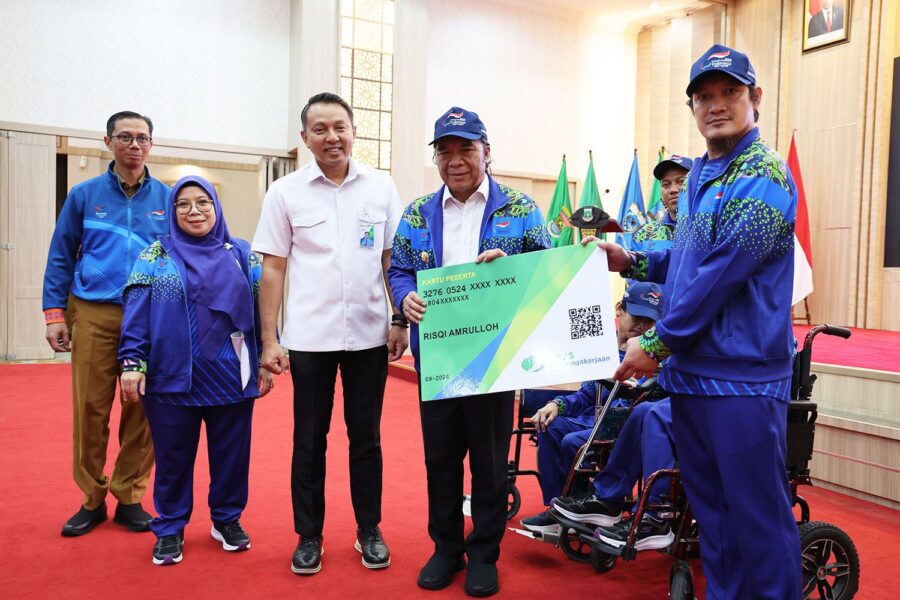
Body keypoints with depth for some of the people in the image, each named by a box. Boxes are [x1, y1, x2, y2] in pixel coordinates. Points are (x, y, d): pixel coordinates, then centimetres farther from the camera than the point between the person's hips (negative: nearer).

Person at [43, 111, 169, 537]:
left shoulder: (167, 198, 6)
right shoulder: (84, 195, 6)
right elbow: (60, 258, 7)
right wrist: (54, 314, 0)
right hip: (93, 316, 0)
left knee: (142, 412, 4)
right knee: (90, 409, 2)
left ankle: (130, 498, 18)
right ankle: (92, 499, 18)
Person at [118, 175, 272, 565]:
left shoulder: (242, 255, 7)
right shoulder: (155, 256, 4)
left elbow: (260, 309, 6)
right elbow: (136, 312, -2)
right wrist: (132, 362, -10)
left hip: (231, 377, 1)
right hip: (171, 378, -1)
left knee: (231, 453, 11)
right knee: (173, 456, 10)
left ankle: (227, 519, 30)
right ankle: (170, 529, 27)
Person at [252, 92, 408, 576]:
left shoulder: (381, 187, 4)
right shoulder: (285, 192, 1)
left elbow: (393, 261, 8)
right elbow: (272, 270, 1)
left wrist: (400, 321, 1)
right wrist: (269, 340, -3)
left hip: (369, 334, 1)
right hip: (309, 337, 0)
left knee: (366, 436, 11)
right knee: (309, 439, 9)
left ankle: (369, 531, 26)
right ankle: (308, 535, 25)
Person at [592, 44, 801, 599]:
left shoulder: (763, 178, -13)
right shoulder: (698, 176, 14)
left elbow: (722, 272, -20)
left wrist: (657, 344, -14)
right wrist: (629, 261, 8)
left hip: (741, 376, -8)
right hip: (689, 370, 9)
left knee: (757, 515, 2)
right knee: (710, 507, 18)